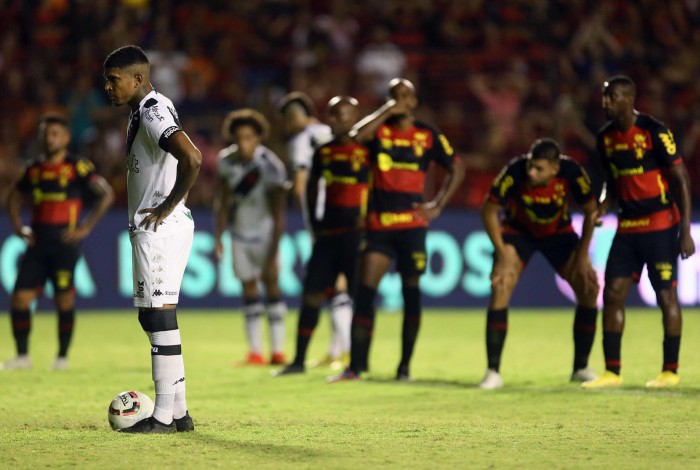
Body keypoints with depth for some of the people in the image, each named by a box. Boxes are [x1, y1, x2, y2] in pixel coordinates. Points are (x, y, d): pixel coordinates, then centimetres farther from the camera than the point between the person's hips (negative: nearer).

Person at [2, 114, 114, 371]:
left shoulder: (78, 167, -6)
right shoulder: (33, 169, 11)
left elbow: (106, 194, -11)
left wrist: (86, 226, -14)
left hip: (65, 243, -5)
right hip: (38, 244, 5)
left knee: (64, 300, -1)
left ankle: (62, 357, 11)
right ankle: (22, 356, 10)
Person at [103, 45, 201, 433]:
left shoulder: (153, 113, -15)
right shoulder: (142, 112, 17)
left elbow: (192, 158, -30)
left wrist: (169, 205, -19)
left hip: (159, 228, -11)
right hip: (154, 228, 11)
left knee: (159, 317, -9)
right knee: (155, 317, 12)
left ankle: (164, 416, -7)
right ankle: (177, 412, 16)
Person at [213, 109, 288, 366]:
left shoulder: (270, 166, -23)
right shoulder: (226, 160, -9)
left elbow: (279, 213, -21)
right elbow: (223, 200, 4)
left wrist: (273, 251, -22)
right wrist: (219, 235, 3)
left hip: (264, 231, -4)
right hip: (240, 232, 4)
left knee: (271, 283, -7)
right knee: (249, 287, 6)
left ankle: (278, 350, -6)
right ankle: (255, 351, 8)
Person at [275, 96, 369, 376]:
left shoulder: (366, 150, -5)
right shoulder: (324, 152, 11)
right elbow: (313, 187, 21)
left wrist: (368, 219, -15)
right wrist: (314, 223, 13)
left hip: (356, 233, -5)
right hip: (328, 233, 5)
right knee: (311, 292, 3)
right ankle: (299, 360, 9)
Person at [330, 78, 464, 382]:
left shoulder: (428, 136, 5)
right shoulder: (379, 129, 4)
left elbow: (456, 168, 12)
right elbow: (357, 135, -18)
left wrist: (438, 206, 4)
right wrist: (387, 111, -13)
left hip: (412, 225, 0)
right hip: (378, 225, 0)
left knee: (411, 292, 2)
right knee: (364, 291, -7)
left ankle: (405, 366, 11)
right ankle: (356, 366, -5)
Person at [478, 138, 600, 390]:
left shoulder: (571, 172, -29)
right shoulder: (514, 172, -33)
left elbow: (590, 211, -13)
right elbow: (489, 210, -20)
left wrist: (582, 256, -15)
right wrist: (502, 255, -23)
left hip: (559, 232, 2)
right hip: (518, 231, -2)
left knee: (589, 287, -9)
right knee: (500, 287, -21)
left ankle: (581, 368, 7)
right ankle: (493, 372, -14)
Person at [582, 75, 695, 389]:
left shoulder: (654, 131, -13)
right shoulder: (606, 137, 7)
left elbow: (681, 180, -10)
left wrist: (686, 232, -14)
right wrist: (602, 207, 2)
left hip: (660, 225, -6)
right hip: (627, 227, 6)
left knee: (666, 294, -2)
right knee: (613, 293, -1)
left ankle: (670, 371, 6)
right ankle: (612, 372, 4)